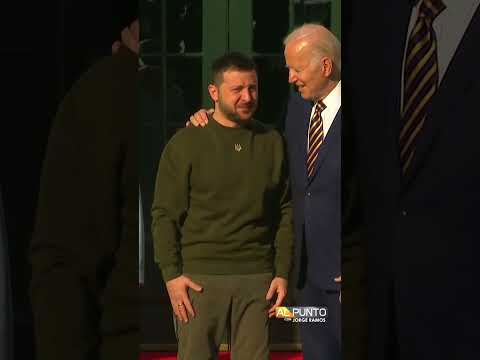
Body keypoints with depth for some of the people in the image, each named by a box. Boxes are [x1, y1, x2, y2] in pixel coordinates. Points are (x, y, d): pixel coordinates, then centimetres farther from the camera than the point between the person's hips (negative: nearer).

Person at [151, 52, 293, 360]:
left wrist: (283, 273, 4)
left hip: (256, 277, 2)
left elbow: (286, 213, 11)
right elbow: (164, 215, 0)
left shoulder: (272, 143, 10)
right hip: (200, 276, -2)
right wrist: (171, 274, -8)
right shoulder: (186, 144, 1)